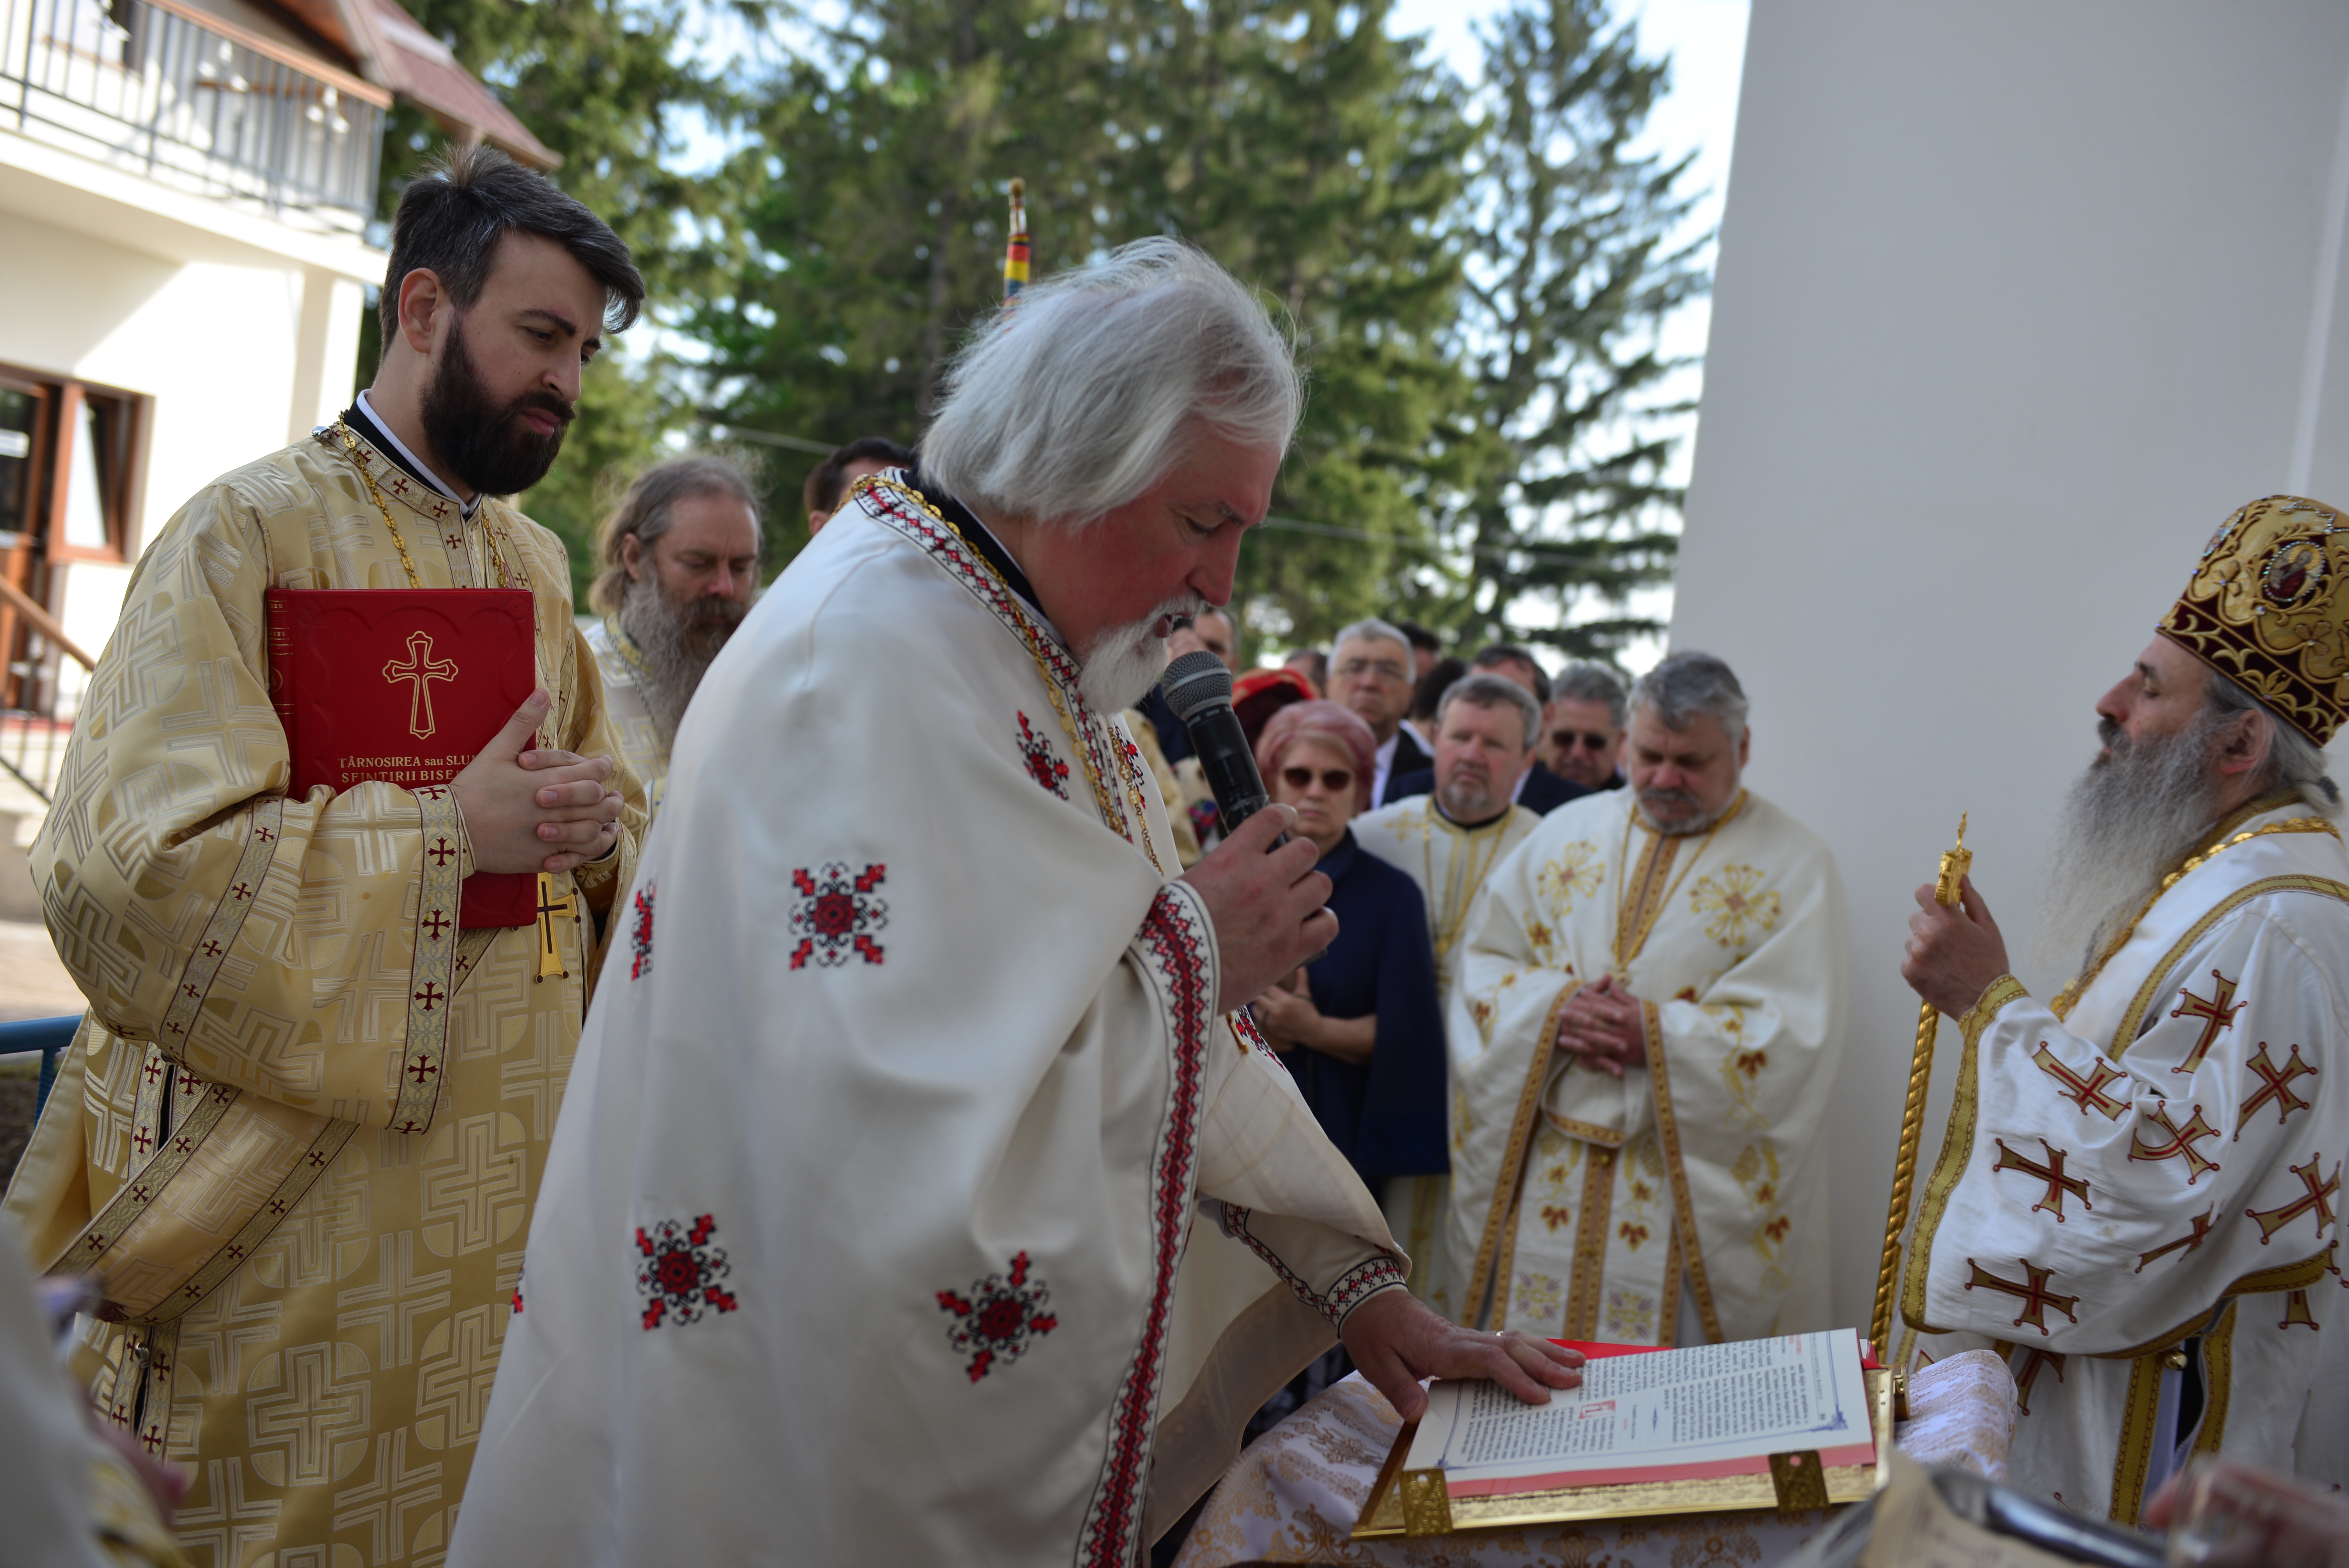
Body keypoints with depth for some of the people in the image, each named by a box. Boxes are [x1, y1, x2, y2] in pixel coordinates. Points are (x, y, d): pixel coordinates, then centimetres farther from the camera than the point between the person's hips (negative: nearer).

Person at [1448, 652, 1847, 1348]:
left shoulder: (1793, 867, -2)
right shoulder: (1567, 832, 10)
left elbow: (1794, 1034, -11)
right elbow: (1484, 961, 7)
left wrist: (1655, 1035, -19)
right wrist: (1554, 1010, -13)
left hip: (1700, 1181, -3)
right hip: (1546, 1175, 3)